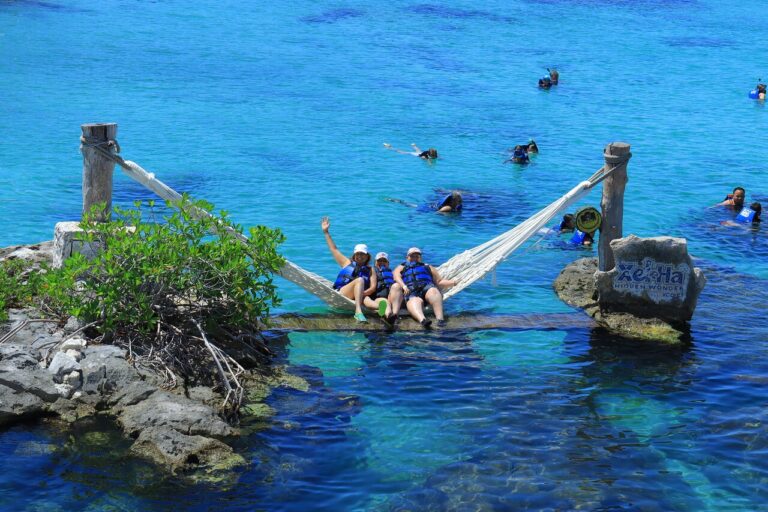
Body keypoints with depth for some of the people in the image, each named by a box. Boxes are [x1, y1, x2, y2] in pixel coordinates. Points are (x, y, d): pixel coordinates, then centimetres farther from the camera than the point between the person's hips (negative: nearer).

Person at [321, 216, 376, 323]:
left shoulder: (370, 270, 20)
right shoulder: (347, 263, 23)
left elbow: (373, 287, 5)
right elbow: (334, 249, 23)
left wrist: (362, 293, -16)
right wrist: (326, 232, 21)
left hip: (357, 299, 2)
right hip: (340, 293, -2)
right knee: (360, 280, -31)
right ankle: (358, 311, -53)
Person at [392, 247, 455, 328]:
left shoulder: (427, 267, 38)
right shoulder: (401, 268, 34)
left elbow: (439, 281, 28)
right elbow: (397, 277, 11)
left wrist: (451, 282, 6)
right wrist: (404, 286, -12)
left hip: (427, 286, 1)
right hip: (411, 291, -1)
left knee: (433, 291, -37)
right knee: (415, 302, -38)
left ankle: (440, 318, -56)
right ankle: (422, 320, -69)